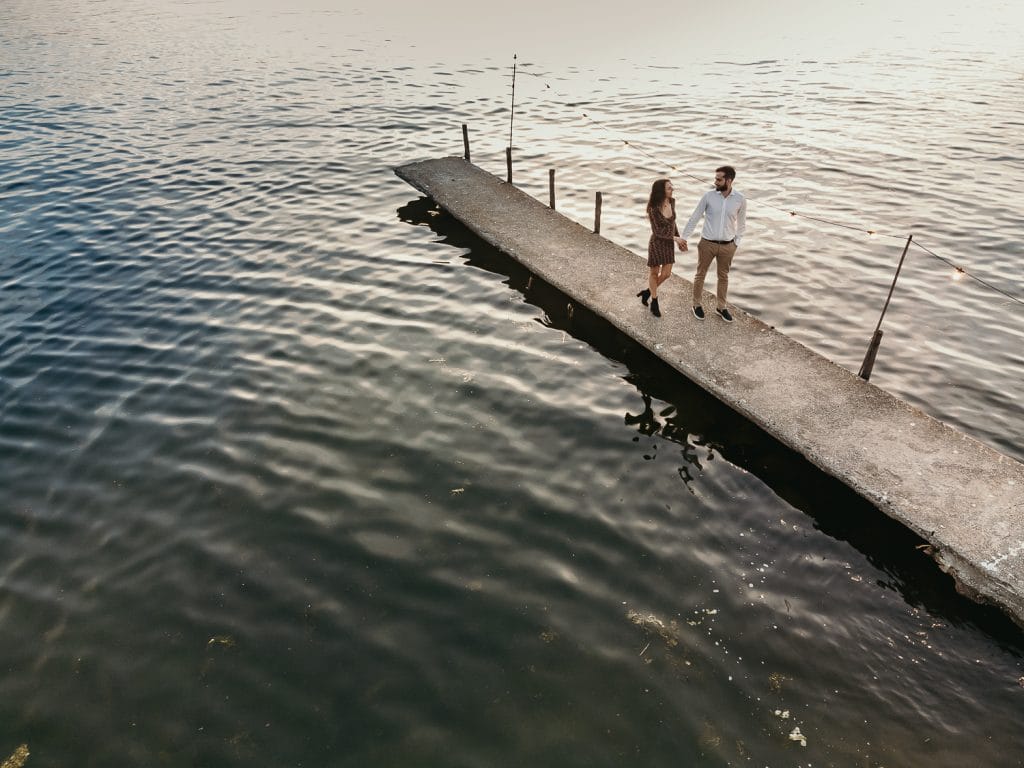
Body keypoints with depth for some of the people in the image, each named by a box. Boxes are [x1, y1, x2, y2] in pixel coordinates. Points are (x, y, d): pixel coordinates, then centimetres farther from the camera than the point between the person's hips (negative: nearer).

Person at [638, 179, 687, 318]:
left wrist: (678, 240, 8)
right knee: (654, 273, 11)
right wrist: (675, 238, -21)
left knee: (666, 274, 7)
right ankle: (654, 303, 29)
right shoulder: (653, 209, -23)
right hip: (657, 243, -6)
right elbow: (656, 231, -19)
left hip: (669, 243, 6)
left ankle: (647, 291, 33)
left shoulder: (671, 201, -6)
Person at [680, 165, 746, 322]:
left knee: (723, 277, 15)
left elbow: (741, 223, 7)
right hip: (707, 244, -1)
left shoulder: (740, 199, -7)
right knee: (700, 274, 11)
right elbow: (694, 217, -2)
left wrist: (736, 243, 3)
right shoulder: (709, 195, -10)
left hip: (727, 246, 1)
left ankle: (721, 307, 30)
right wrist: (683, 237, -2)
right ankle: (697, 305, 29)